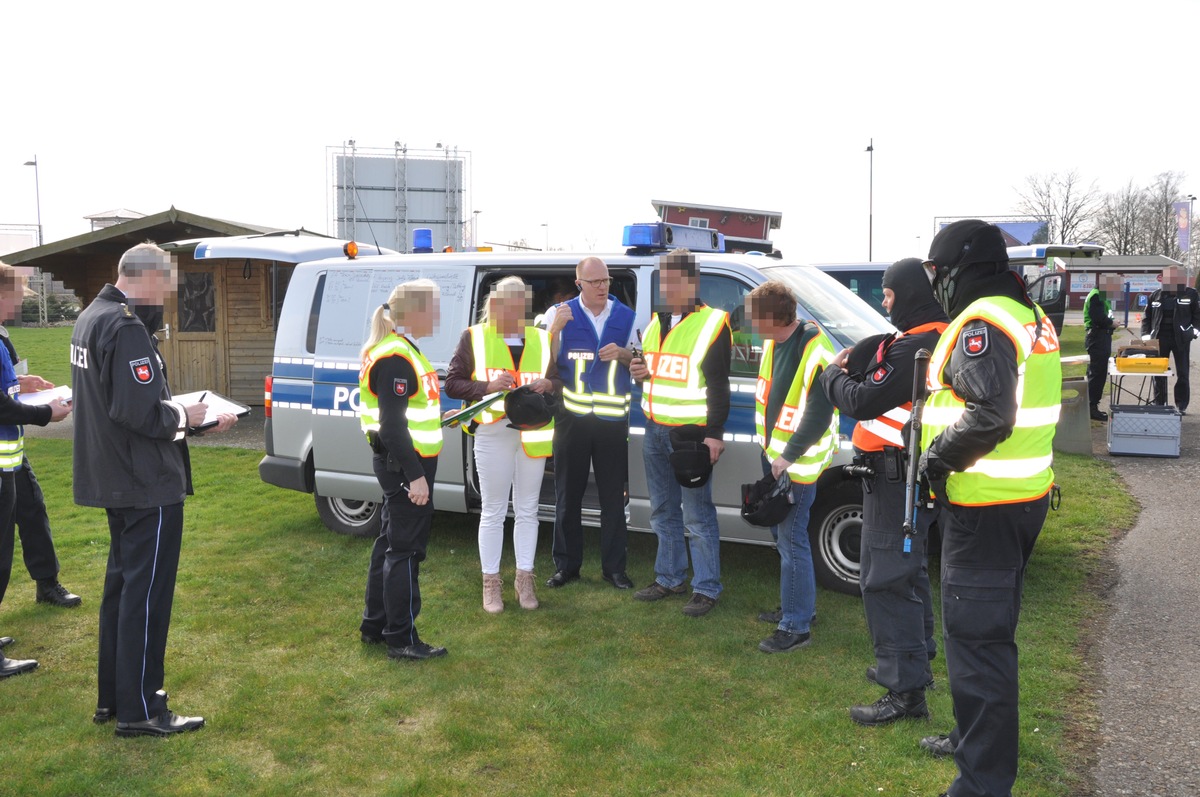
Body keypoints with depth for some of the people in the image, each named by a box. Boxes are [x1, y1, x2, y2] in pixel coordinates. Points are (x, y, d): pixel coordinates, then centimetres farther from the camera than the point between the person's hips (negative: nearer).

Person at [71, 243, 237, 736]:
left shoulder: (92, 318, 11)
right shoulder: (127, 328, -22)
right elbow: (142, 413, -29)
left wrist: (198, 420, 12)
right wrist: (182, 415, -10)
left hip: (116, 481, 10)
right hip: (148, 484, -10)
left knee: (122, 585, 20)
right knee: (147, 594, 1)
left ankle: (111, 697, 31)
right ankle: (139, 710, 12)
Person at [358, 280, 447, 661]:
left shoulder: (400, 350, 13)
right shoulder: (395, 358, -19)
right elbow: (392, 425, -24)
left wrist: (438, 419, 19)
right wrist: (415, 475, -24)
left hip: (401, 465, 11)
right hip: (404, 465, -11)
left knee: (391, 543, 18)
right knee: (405, 550, -2)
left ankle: (375, 625, 30)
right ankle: (401, 639, 8)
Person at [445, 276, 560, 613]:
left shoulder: (542, 339, 10)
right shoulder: (474, 338, 0)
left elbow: (561, 381, 11)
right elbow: (452, 384, -3)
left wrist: (548, 385, -12)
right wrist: (488, 386, -19)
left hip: (533, 434, 3)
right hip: (493, 433, -3)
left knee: (527, 510, 11)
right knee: (493, 511, 5)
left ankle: (525, 579, 24)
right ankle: (491, 582, 17)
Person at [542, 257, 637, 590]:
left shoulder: (625, 316, 6)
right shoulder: (559, 313, 1)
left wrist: (622, 354, -10)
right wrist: (554, 329, -17)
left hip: (613, 418, 1)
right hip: (571, 417, -1)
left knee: (613, 497, 6)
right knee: (567, 495, 7)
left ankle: (614, 566, 17)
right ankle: (567, 564, 19)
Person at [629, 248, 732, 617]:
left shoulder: (712, 324, -9)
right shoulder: (656, 321, 14)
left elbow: (718, 385, -12)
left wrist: (714, 434, -16)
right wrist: (639, 372, 2)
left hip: (692, 433, -7)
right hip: (655, 430, 8)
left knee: (697, 517, -2)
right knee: (663, 512, 15)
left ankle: (706, 588, 10)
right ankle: (669, 578, 28)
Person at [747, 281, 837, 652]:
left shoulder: (814, 350, -21)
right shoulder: (773, 342, 7)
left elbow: (819, 413, -21)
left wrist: (789, 456, -19)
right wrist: (769, 446, 15)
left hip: (797, 461, -9)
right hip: (773, 453, 9)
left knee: (791, 540, -6)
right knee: (780, 531, 18)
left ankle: (795, 627, 5)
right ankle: (797, 604, 34)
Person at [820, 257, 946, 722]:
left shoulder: (916, 347, -22)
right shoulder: (941, 338, 11)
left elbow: (864, 401, -20)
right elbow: (885, 375, 16)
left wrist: (832, 374, -3)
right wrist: (851, 366, 0)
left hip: (896, 478, -11)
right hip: (913, 475, 11)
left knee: (886, 580, -6)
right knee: (907, 571, 24)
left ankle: (906, 692, 0)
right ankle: (914, 658, 40)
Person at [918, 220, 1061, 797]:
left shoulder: (981, 322, -17)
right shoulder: (1028, 316, 14)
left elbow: (989, 415, -28)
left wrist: (936, 458, -15)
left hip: (985, 506, -11)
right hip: (1025, 495, 11)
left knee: (975, 637, -3)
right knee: (991, 629, 22)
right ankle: (977, 738, 39)